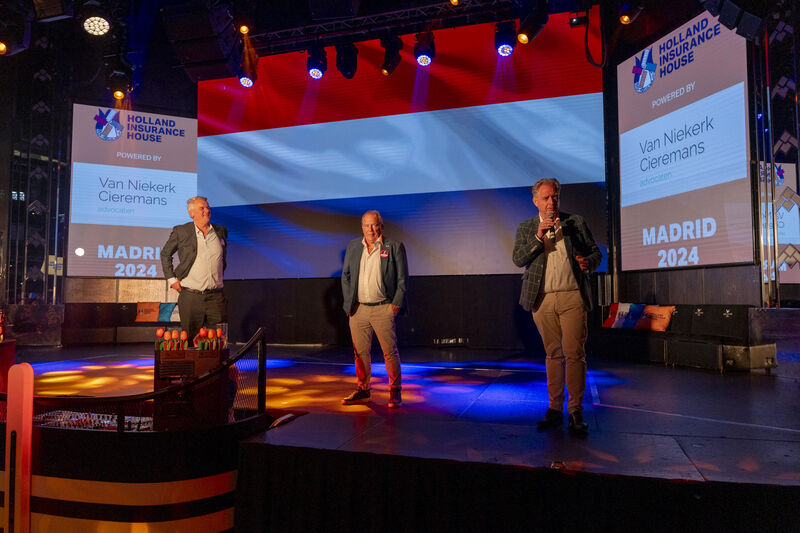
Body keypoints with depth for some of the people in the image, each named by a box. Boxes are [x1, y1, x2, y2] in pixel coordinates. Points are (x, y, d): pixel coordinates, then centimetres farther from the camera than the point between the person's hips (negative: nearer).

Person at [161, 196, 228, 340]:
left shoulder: (221, 231, 9)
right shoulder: (181, 231, 0)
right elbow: (165, 254, 12)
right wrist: (171, 279, 4)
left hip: (215, 296, 2)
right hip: (190, 296, -2)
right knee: (190, 340, 4)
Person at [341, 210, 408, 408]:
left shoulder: (394, 247, -1)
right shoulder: (353, 247, 10)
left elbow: (402, 278, -1)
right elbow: (346, 276, 14)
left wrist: (396, 303, -7)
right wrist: (348, 302, 6)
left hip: (383, 309, -4)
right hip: (358, 309, 4)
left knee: (390, 351, 0)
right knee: (360, 352, 11)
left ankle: (395, 393, 13)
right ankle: (363, 391, 25)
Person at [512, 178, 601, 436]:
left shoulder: (576, 222, 9)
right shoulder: (526, 228, 10)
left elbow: (596, 252, 11)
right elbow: (518, 259, -3)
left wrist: (588, 262, -12)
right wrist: (538, 236, -14)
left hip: (572, 297, -1)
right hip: (543, 300, 1)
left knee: (574, 354, -5)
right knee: (553, 354, 8)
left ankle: (576, 412, 5)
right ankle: (555, 409, 16)